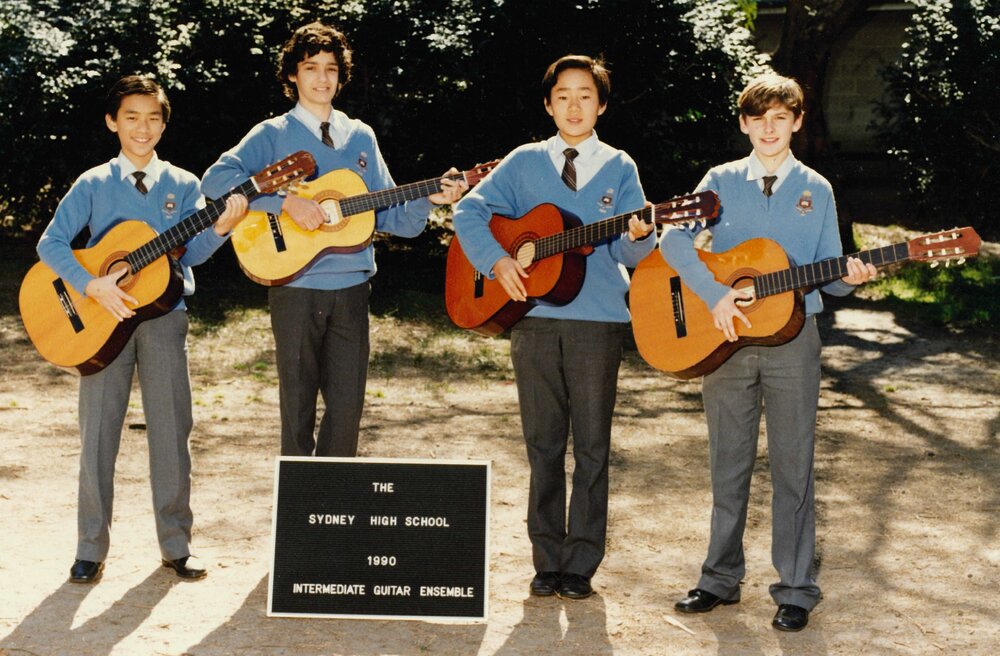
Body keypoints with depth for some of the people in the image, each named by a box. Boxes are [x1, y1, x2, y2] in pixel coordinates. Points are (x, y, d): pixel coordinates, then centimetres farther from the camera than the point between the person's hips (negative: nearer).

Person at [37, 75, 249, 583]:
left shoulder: (184, 185, 8)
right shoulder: (93, 185, 3)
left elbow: (191, 252, -3)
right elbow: (51, 243, -5)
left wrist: (220, 229, -23)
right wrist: (93, 286, -19)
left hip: (163, 316, 1)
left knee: (170, 432, 1)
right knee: (98, 434, 0)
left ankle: (176, 546, 10)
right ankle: (91, 551, 8)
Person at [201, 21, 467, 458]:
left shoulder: (361, 137, 14)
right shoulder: (273, 135, 2)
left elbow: (388, 214, 14)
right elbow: (215, 179, -14)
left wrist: (428, 199, -6)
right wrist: (285, 201, -22)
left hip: (350, 288, 3)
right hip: (295, 287, -3)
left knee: (348, 405, 2)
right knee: (298, 405, 3)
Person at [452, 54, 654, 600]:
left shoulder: (618, 168, 7)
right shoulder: (525, 162, 9)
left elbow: (630, 253, 2)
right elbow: (470, 210, 4)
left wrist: (638, 236, -20)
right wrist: (496, 261, -11)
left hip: (598, 319, -1)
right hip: (534, 318, 1)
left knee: (591, 447, 1)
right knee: (543, 444, 6)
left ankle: (581, 565, 7)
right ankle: (547, 561, 13)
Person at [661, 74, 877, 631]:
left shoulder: (815, 190, 8)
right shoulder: (722, 182, 5)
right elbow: (674, 240, -8)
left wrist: (849, 276, -14)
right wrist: (716, 294, -19)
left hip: (793, 338, 0)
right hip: (726, 338, 0)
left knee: (793, 467, 1)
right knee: (729, 464, 9)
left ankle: (796, 590, 8)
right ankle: (722, 578, 20)